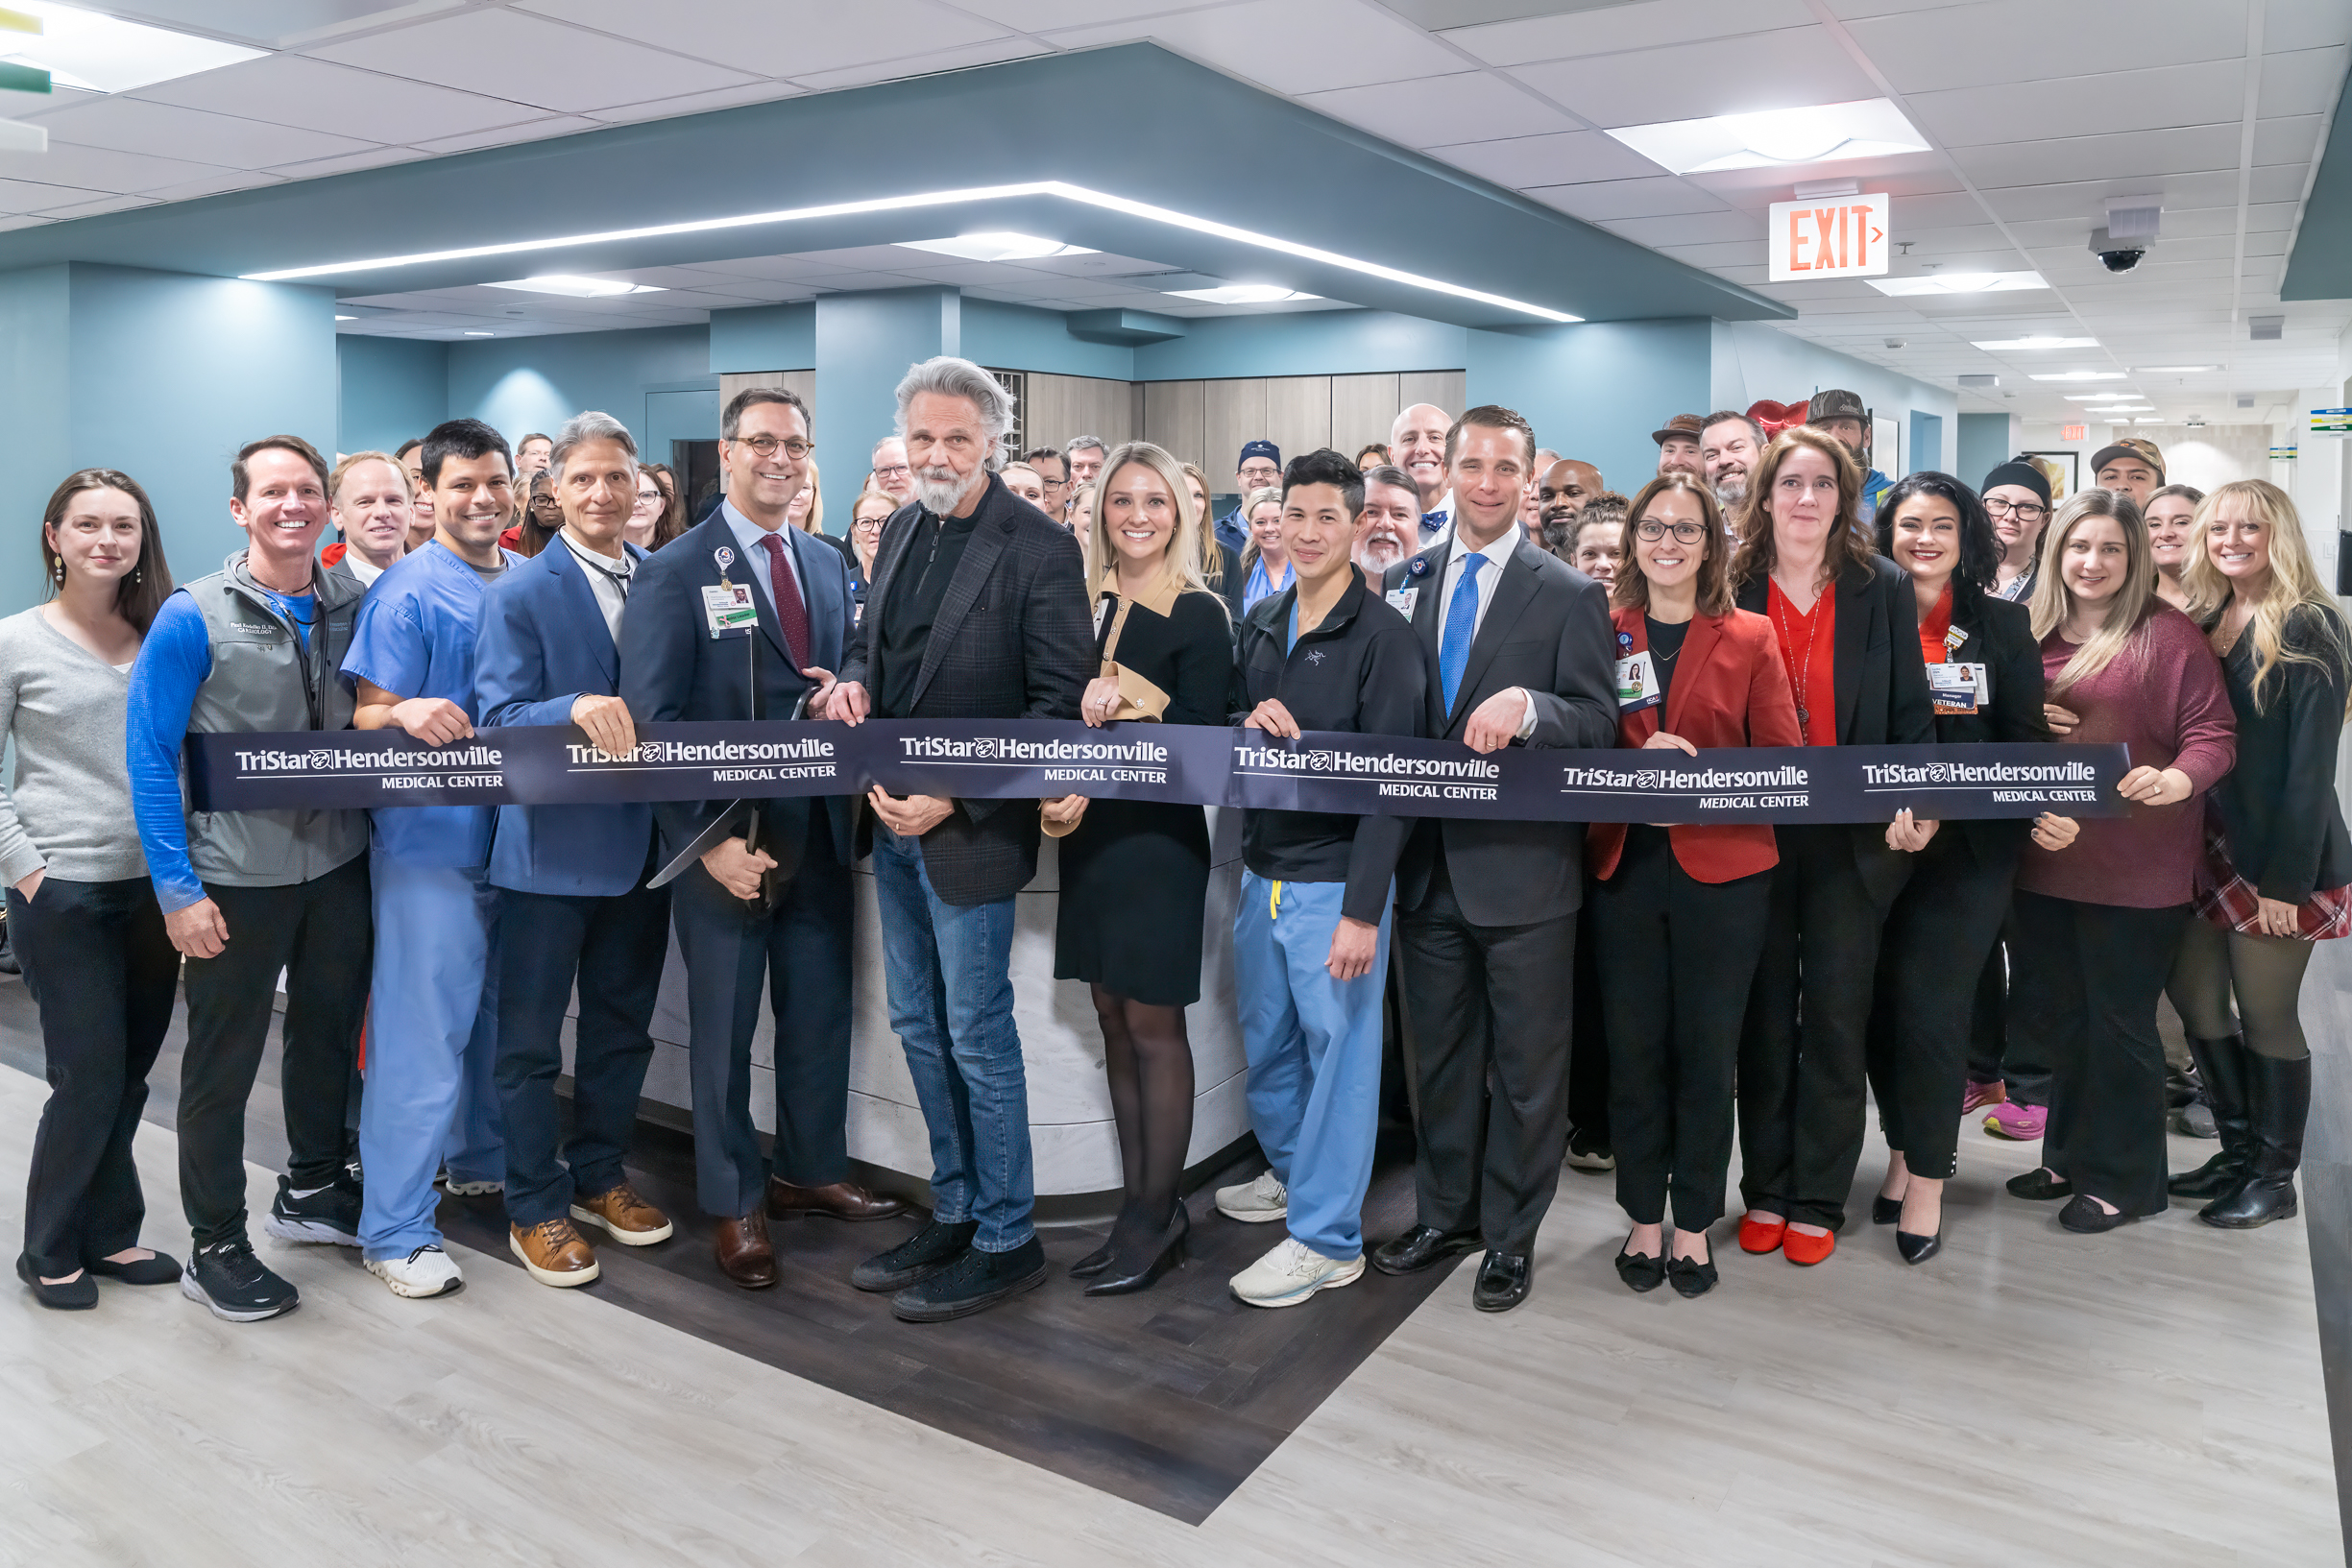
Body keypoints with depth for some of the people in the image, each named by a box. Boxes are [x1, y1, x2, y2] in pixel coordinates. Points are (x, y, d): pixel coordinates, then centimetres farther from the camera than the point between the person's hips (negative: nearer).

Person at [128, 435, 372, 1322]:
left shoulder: (353, 608, 3)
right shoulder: (193, 618, -10)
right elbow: (151, 757, -11)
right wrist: (178, 890, -13)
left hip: (338, 867, 5)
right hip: (236, 879, -4)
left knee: (329, 1033, 18)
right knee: (222, 1064, 8)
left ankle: (312, 1191, 39)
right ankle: (216, 1249, 23)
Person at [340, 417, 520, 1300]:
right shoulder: (408, 594, -9)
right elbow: (365, 719, -12)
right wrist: (409, 713, -32)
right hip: (432, 839, -6)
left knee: (500, 1012, 19)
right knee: (421, 1030, -4)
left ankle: (483, 1158, 38)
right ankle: (395, 1230, 5)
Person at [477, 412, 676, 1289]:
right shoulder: (520, 594, -8)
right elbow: (497, 719, -15)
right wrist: (577, 710, -32)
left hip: (642, 843, 5)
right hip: (552, 846, -4)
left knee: (622, 1026, 17)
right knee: (531, 1038, 7)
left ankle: (597, 1177, 35)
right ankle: (535, 1210, 23)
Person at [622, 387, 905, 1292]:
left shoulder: (828, 565, 10)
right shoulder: (675, 573, -8)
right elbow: (653, 720, -13)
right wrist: (708, 839, -18)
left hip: (820, 834, 5)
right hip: (728, 842, -5)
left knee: (820, 1015, 15)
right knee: (724, 1030, 10)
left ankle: (812, 1172, 34)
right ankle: (734, 1203, 26)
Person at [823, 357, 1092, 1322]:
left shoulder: (1040, 549, -13)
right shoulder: (902, 532, 10)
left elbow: (1060, 702, -16)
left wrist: (954, 795, -21)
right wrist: (855, 678, -2)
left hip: (969, 832, -8)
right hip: (894, 820, 8)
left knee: (978, 1038, 1)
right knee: (919, 1026, 15)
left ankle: (1007, 1241, 17)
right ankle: (954, 1213, 31)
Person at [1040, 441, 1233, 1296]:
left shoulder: (1199, 616, -5)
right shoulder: (1088, 607, 10)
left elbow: (1199, 737, -11)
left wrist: (1126, 693, -20)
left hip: (1158, 839, -6)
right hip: (1091, 837, 6)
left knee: (1152, 1026, 0)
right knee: (1114, 1023, 10)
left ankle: (1158, 1214, 13)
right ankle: (1137, 1208, 21)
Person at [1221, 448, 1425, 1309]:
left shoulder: (1383, 637, -11)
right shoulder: (1261, 622, 9)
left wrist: (1363, 911, -19)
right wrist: (1248, 721, -6)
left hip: (1334, 881, -7)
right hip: (1262, 872, 7)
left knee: (1337, 1051, 2)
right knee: (1266, 1041, 18)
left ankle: (1326, 1237, 13)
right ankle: (1291, 1171, 40)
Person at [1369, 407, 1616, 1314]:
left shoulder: (1570, 597, -4)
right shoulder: (1406, 582, 8)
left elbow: (1600, 722, -10)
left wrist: (1526, 705, -28)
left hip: (1523, 866, -4)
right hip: (1429, 863, 4)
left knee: (1527, 1063, 8)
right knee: (1439, 1054, 18)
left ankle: (1512, 1236, 25)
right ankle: (1446, 1213, 35)